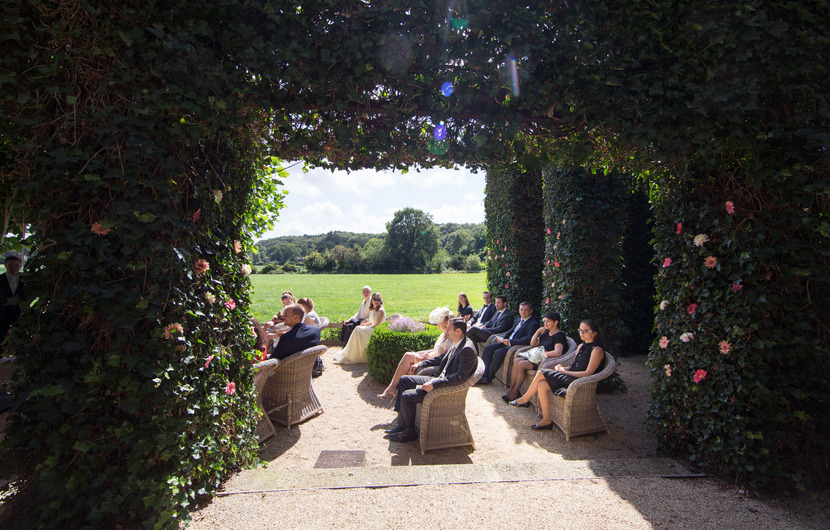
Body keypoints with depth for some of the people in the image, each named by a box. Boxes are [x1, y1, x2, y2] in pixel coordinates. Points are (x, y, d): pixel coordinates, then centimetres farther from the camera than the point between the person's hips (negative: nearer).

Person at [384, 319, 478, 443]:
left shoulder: (467, 350, -24)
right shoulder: (457, 345, 7)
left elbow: (461, 377, -30)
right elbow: (441, 358, 22)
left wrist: (434, 384, -30)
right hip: (439, 378, 11)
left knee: (407, 396, -18)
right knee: (404, 380, 12)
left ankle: (410, 432, 5)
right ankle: (401, 424, 14)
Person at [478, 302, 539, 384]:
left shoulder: (534, 323, -8)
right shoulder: (519, 321, 21)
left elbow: (528, 340, -21)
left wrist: (510, 342, -23)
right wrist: (503, 339, 4)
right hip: (507, 341, 9)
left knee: (498, 353, -29)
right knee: (488, 348, -5)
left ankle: (489, 378, -14)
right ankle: (484, 375, -9)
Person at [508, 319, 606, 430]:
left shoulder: (597, 350, -9)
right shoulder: (581, 346, 17)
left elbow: (588, 373, -16)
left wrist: (565, 371, -13)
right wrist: (563, 368, -3)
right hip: (571, 377, 8)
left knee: (542, 373, -17)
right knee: (541, 385, -16)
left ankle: (525, 399, 1)